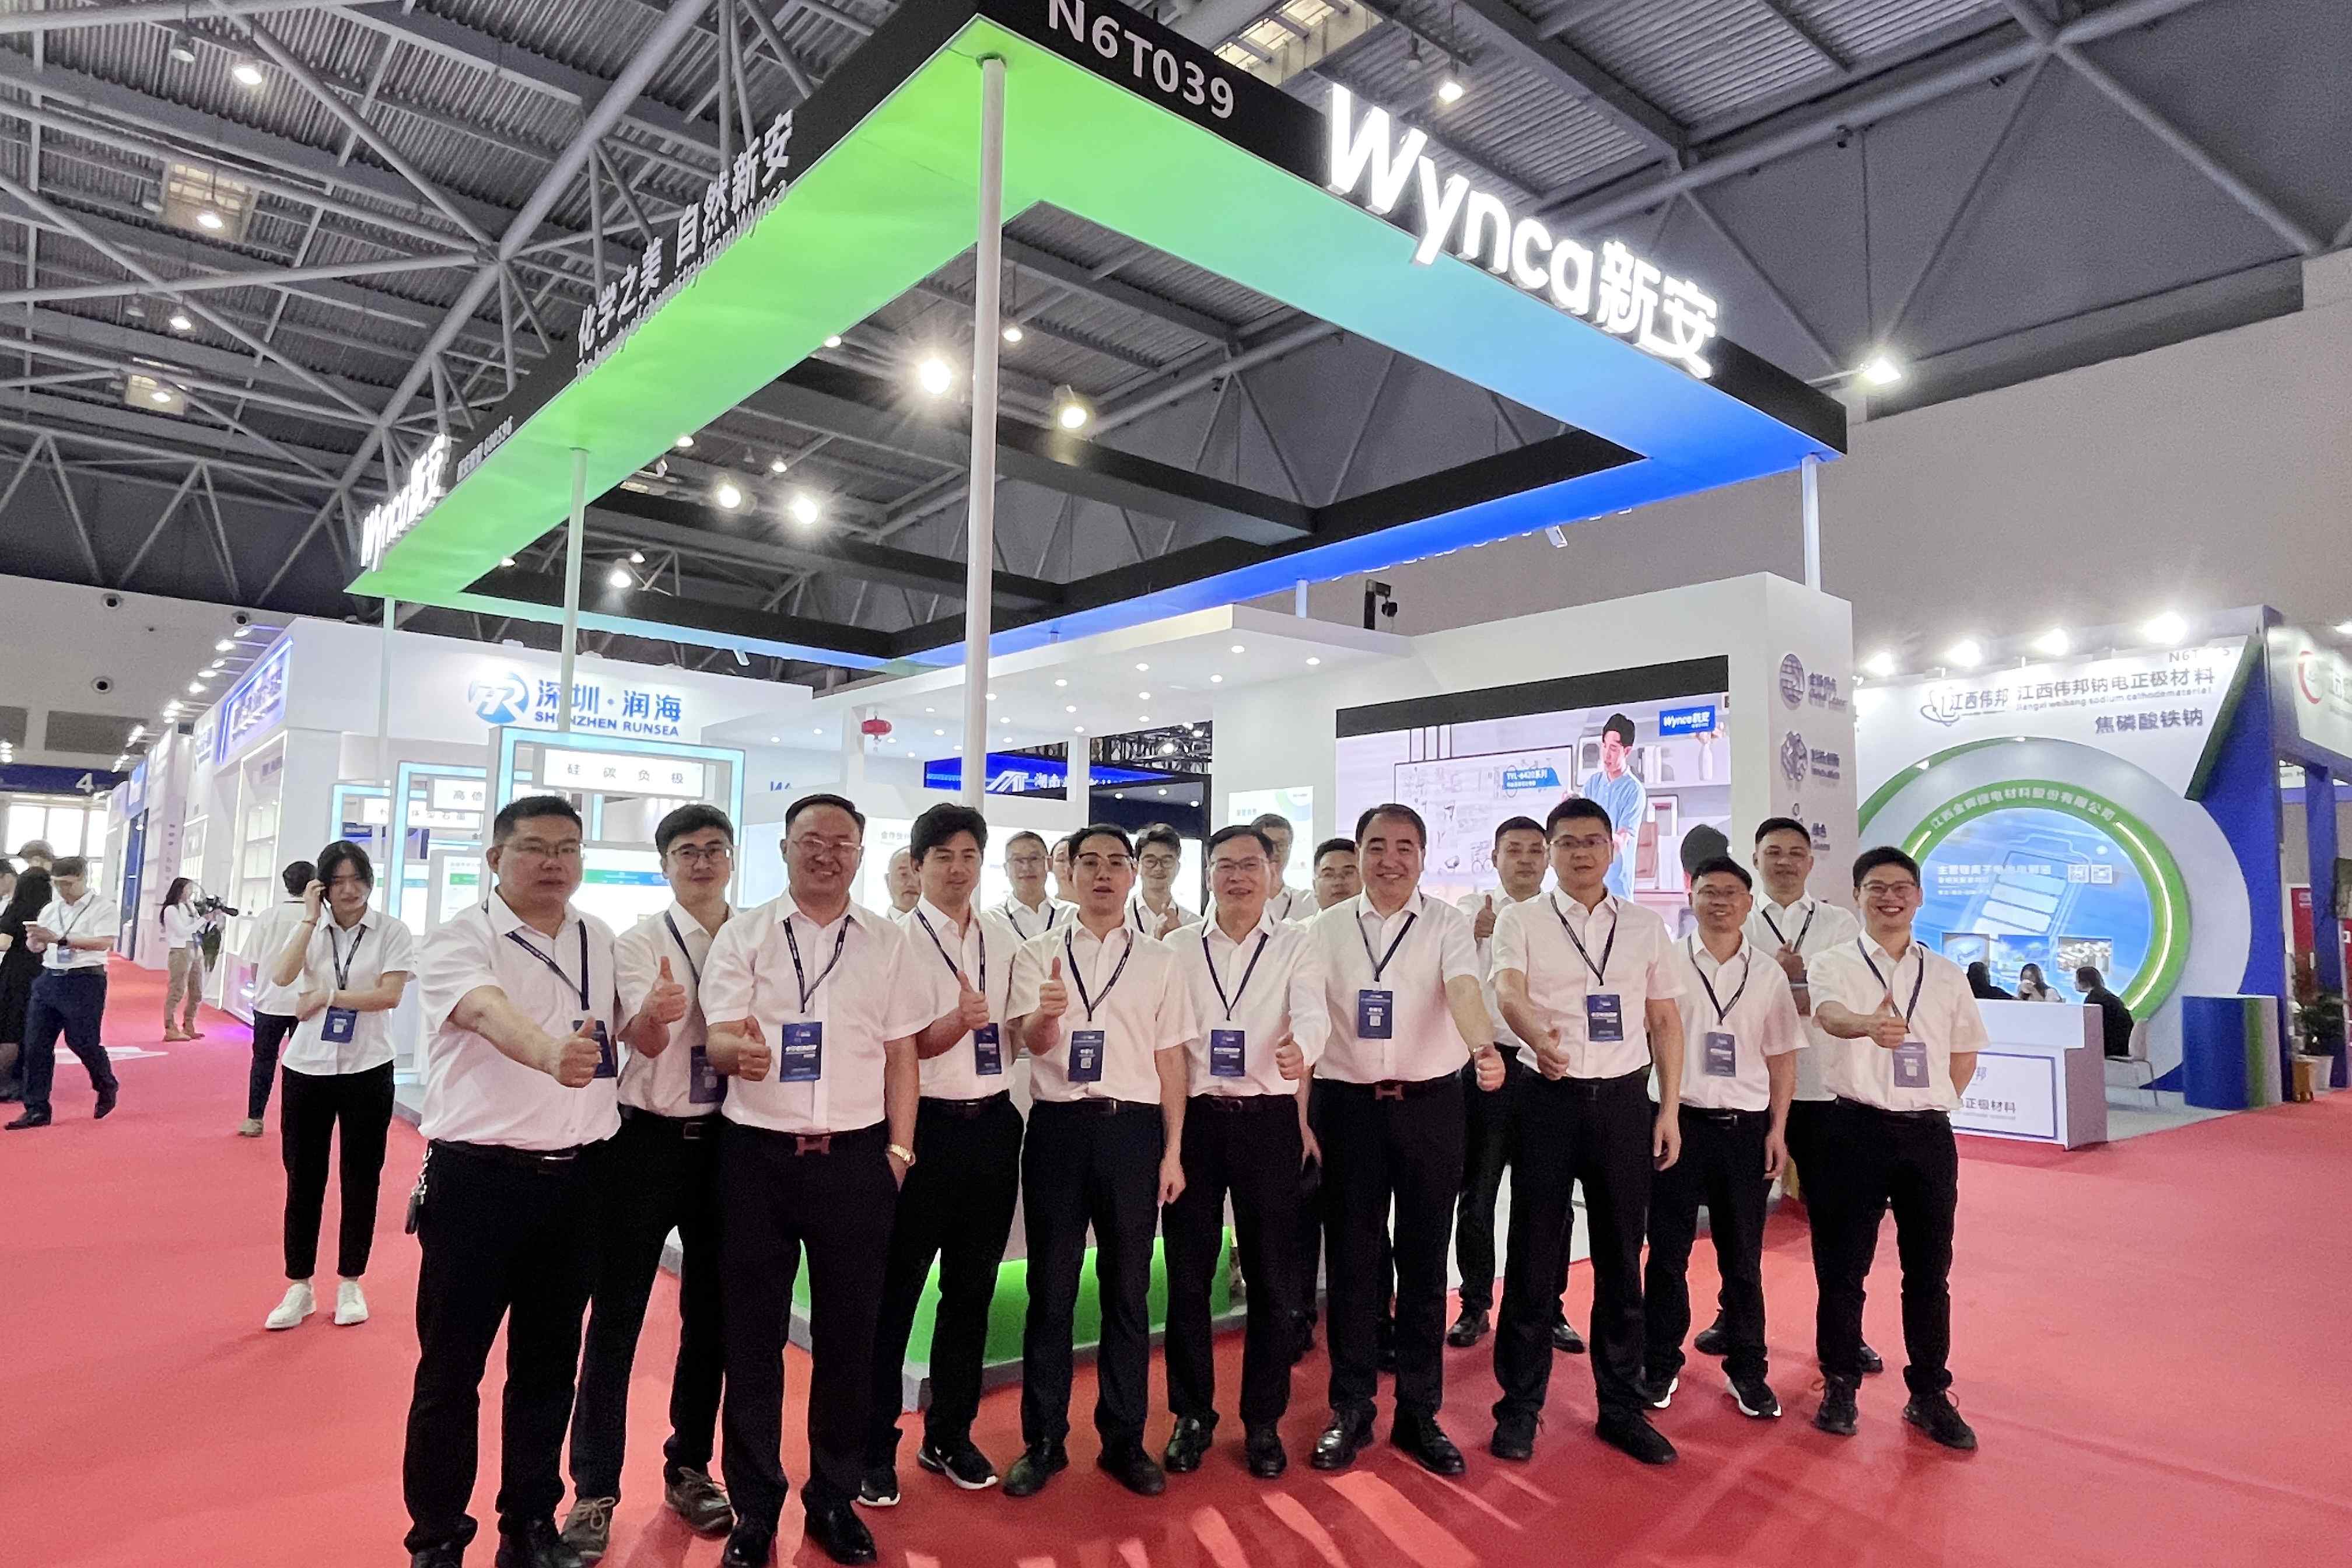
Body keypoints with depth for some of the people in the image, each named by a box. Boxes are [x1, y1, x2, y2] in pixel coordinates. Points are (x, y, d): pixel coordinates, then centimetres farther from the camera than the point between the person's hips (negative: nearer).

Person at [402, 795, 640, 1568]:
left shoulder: (601, 941, 8)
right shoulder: (458, 940, -10)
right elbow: (489, 1012, -32)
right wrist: (550, 1054, -50)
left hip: (578, 1177, 5)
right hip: (477, 1178, -4)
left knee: (548, 1361, 15)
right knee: (452, 1366, 8)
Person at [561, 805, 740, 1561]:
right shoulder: (639, 941, -5)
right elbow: (646, 1041, -19)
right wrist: (653, 1014, -41)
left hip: (727, 1138, 3)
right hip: (650, 1137, -3)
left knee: (710, 1313, 14)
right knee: (616, 1314, 4)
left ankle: (689, 1470, 32)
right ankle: (594, 1491, 20)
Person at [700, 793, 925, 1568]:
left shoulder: (887, 942, 6)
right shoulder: (743, 934, 2)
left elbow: (901, 1054, 7)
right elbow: (718, 1039, -5)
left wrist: (900, 1149, 1)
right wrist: (739, 1049, -29)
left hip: (856, 1154, 1)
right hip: (757, 1152, -1)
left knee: (849, 1332, 10)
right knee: (752, 1333, 9)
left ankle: (834, 1497, 28)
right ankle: (755, 1505, 26)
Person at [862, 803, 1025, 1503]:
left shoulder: (1005, 936, 7)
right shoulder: (896, 938, -8)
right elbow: (903, 1046, -15)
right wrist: (961, 1020, -32)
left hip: (993, 1124, 5)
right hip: (924, 1125, -5)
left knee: (973, 1288, 15)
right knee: (894, 1292, 7)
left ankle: (949, 1436, 32)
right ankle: (874, 1447, 23)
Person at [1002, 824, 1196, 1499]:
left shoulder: (1159, 961, 6)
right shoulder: (1037, 954, 3)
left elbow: (1171, 1060, 7)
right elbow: (1031, 1040, -11)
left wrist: (1173, 1151, 2)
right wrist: (1046, 1014, -35)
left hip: (1133, 1127, 1)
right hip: (1058, 1126, -1)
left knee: (1128, 1291, 9)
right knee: (1051, 1289, 8)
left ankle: (1124, 1439, 24)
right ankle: (1042, 1440, 23)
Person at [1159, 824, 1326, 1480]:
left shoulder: (1296, 945, 2)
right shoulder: (1179, 947, 6)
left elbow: (1312, 1012, -16)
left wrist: (1300, 1049, -40)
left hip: (1269, 1121, -1)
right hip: (1194, 1119, 1)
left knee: (1272, 1277, 7)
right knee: (1188, 1274, 8)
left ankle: (1263, 1421, 25)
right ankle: (1192, 1414, 26)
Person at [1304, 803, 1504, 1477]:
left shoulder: (1447, 923, -2)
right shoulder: (1328, 928, 3)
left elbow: (1464, 990, -20)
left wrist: (1484, 1047, -40)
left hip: (1430, 1104, -1)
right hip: (1348, 1104, 1)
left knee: (1424, 1260, 8)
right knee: (1352, 1259, 8)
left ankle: (1419, 1413, 23)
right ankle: (1350, 1409, 23)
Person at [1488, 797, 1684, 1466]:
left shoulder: (1646, 926, 9)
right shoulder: (1521, 920, -1)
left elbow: (1665, 1020, 11)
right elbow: (1508, 990, -18)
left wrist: (1670, 1110, 5)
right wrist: (1539, 1038, -40)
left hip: (1625, 1098, 3)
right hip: (1549, 1097, -2)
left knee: (1621, 1259, 10)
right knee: (1533, 1256, 4)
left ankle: (1621, 1406, 25)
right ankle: (1519, 1405, 18)